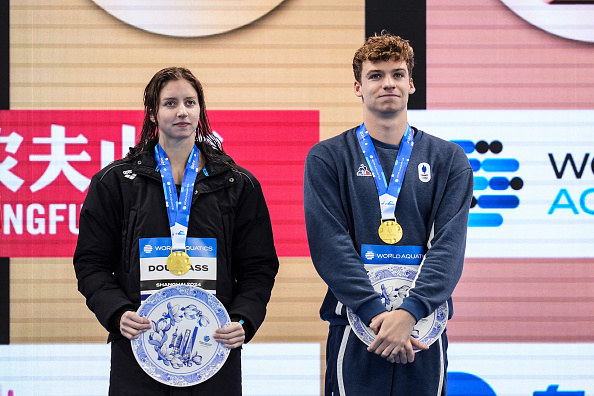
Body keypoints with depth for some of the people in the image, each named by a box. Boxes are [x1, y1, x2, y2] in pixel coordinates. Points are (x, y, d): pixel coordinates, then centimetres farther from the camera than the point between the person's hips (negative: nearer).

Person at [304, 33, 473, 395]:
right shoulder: (326, 158, 5)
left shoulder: (449, 160, 8)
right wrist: (376, 313, -19)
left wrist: (409, 313, -19)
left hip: (424, 329, 1)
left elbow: (449, 245, -4)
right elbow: (329, 243, -7)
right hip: (355, 331, -1)